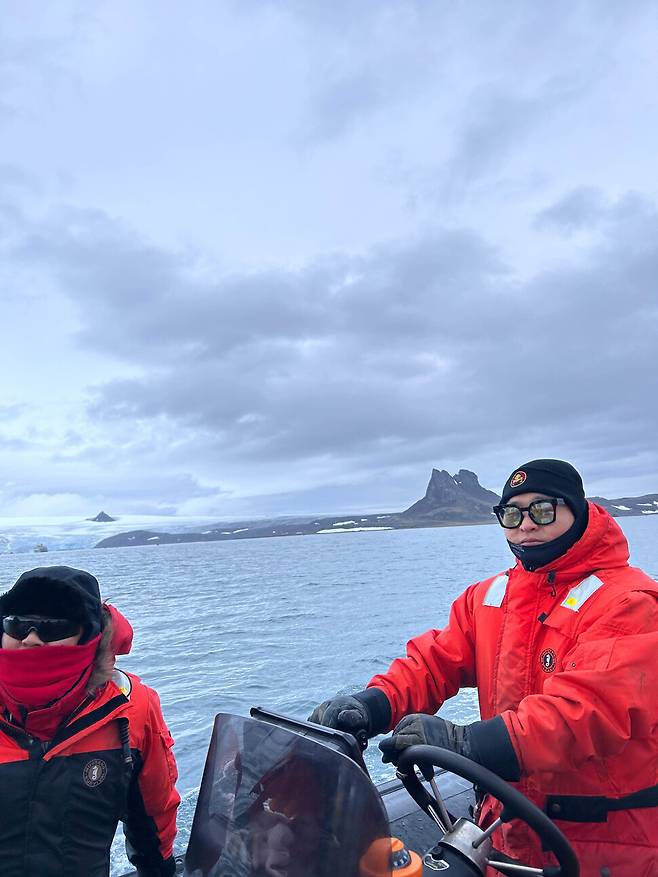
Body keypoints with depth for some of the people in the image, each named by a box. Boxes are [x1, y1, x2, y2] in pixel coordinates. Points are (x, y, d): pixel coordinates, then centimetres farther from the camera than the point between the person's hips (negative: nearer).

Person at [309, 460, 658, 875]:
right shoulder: (487, 596, 4)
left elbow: (589, 705, -31)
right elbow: (434, 661, -5)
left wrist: (467, 742, -42)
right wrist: (374, 703, -26)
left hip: (608, 843, -4)